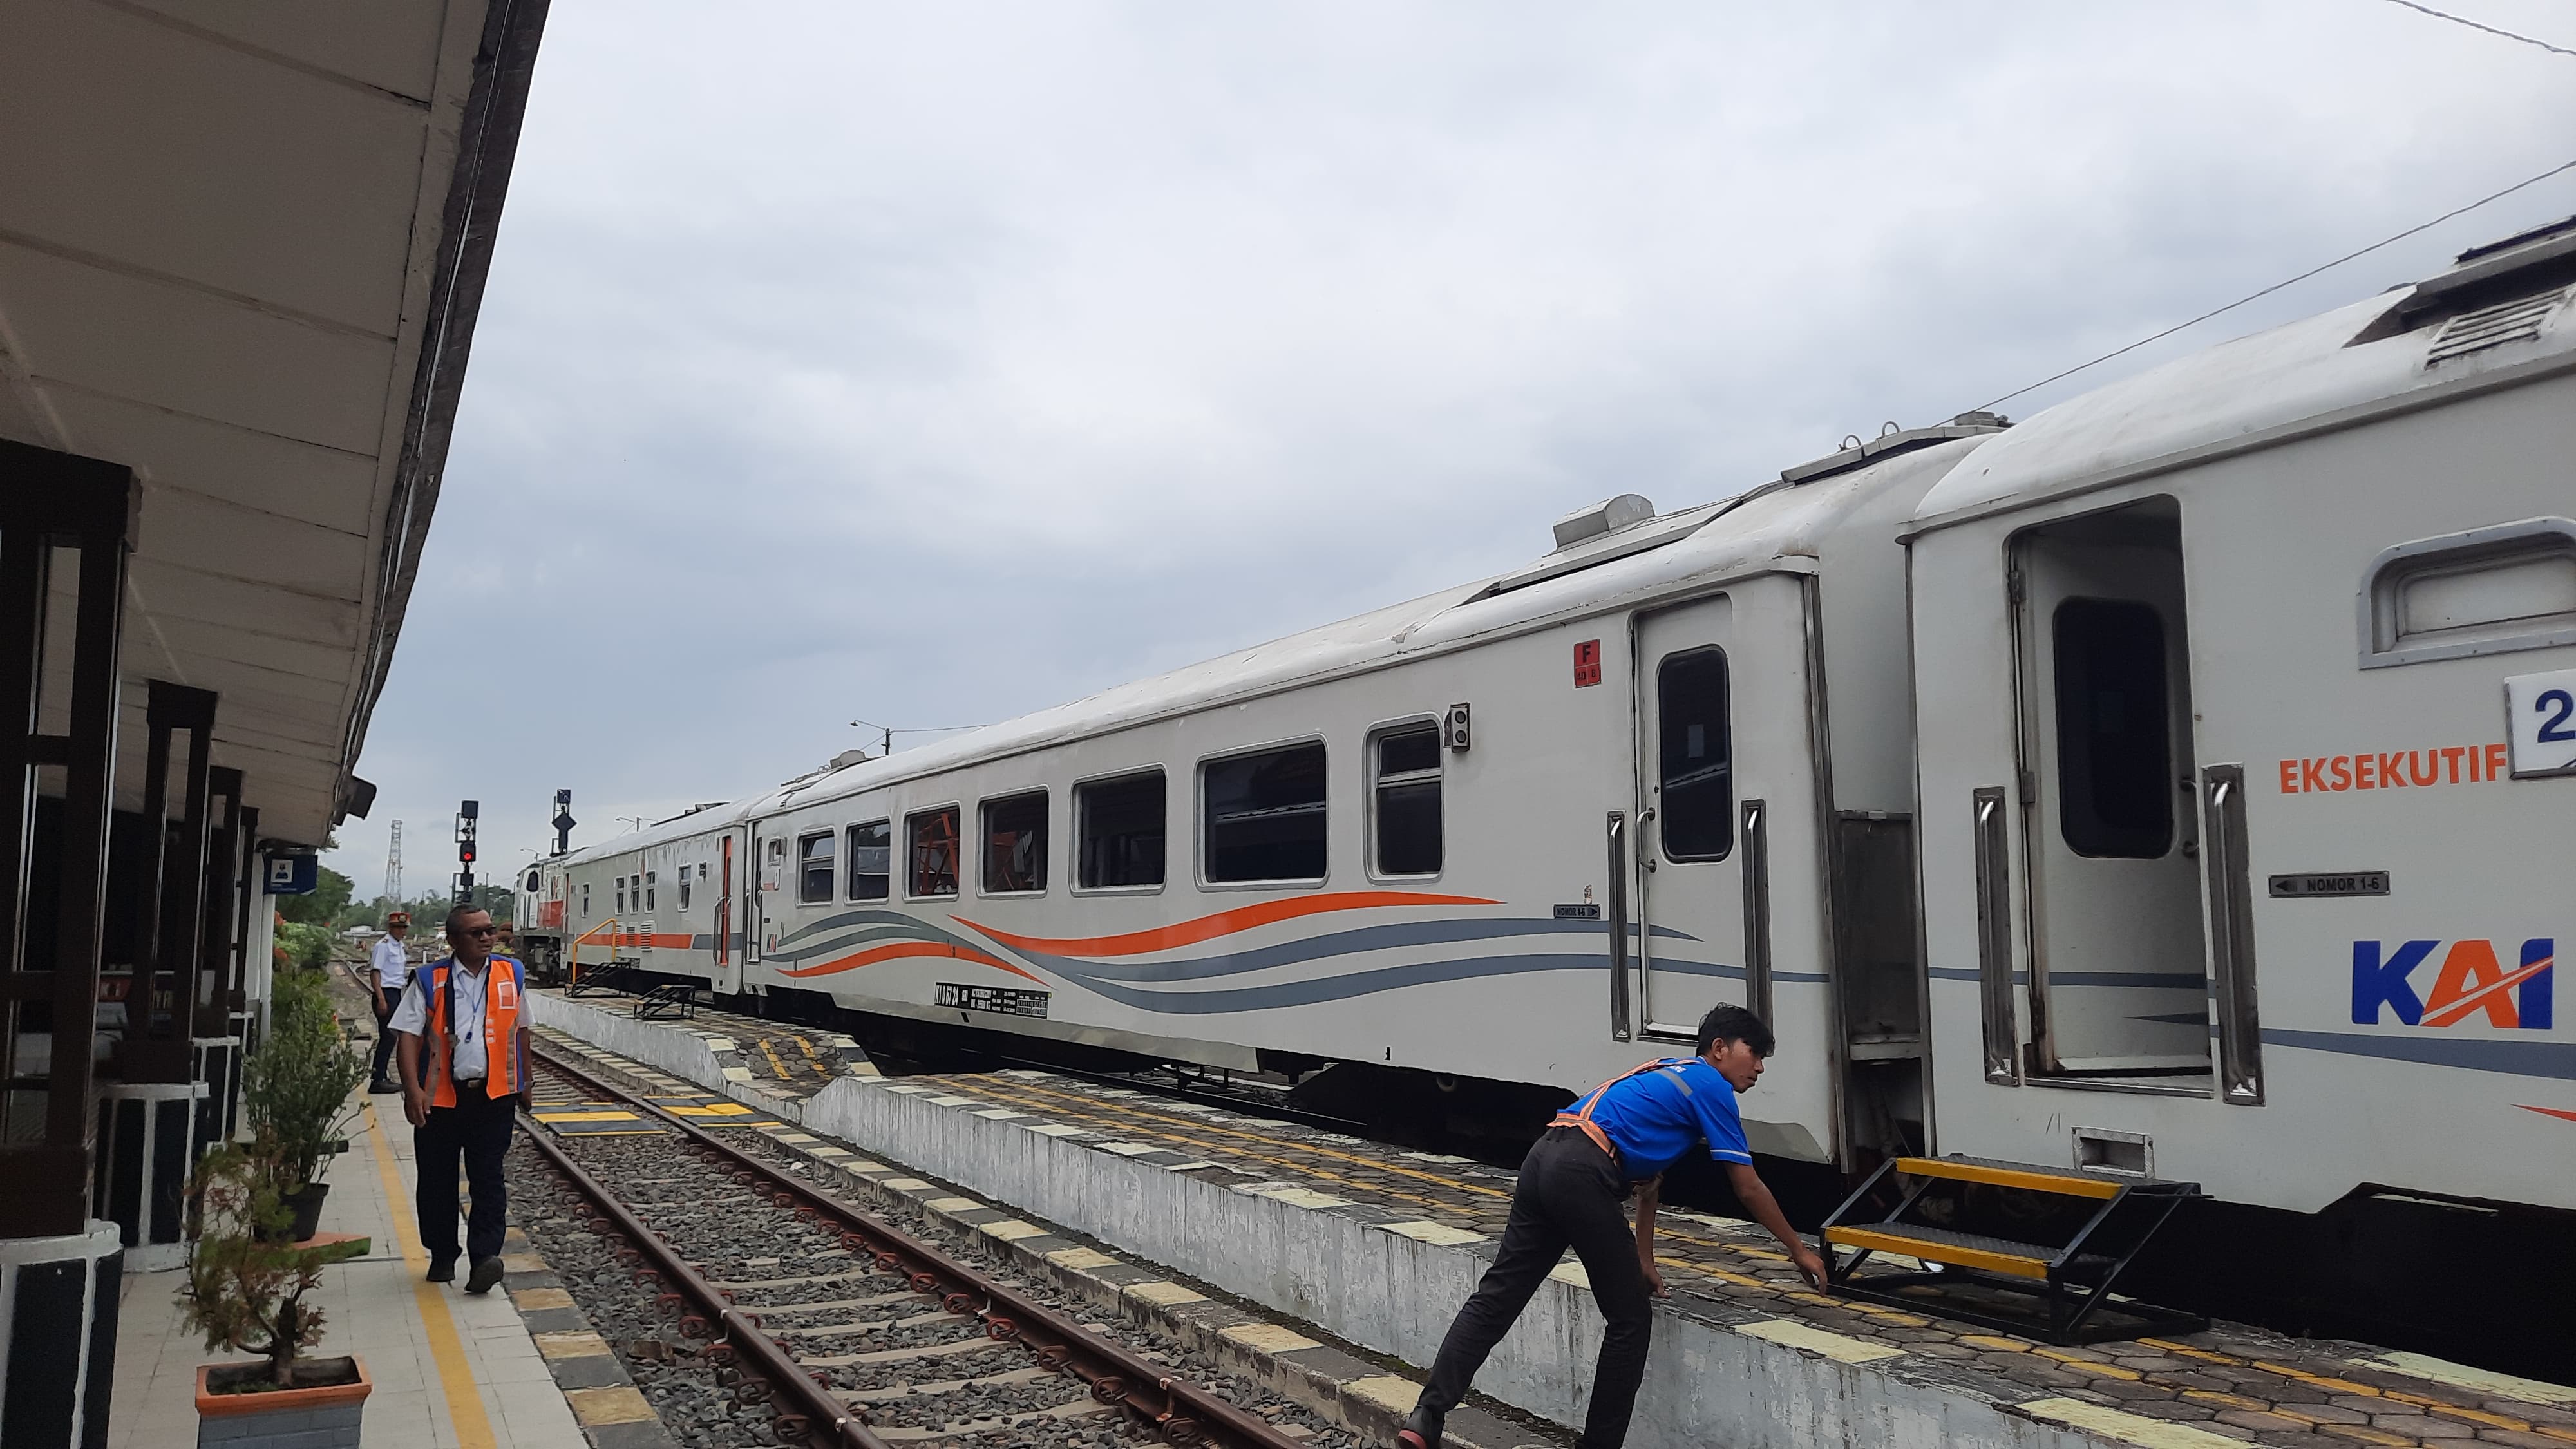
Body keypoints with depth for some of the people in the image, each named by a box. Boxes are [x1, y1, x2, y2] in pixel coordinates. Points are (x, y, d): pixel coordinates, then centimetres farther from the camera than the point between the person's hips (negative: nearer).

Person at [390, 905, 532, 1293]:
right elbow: (408, 1036, -6)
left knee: (488, 1178, -8)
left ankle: (484, 1257, -13)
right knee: (437, 1181, 10)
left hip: (493, 1094, 0)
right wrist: (413, 1089, -17)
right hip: (440, 1097, 0)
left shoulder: (511, 974, 6)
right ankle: (442, 1257, 26)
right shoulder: (429, 981, -1)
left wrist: (524, 1081, 21)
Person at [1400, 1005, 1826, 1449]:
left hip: (1545, 1159, 8)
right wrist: (1798, 1250, 22)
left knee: (1495, 1297, 5)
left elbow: (1648, 1181, 33)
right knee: (1631, 1321, 7)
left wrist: (1644, 1262, 35)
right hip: (1583, 1174, -8)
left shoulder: (1670, 1075, 31)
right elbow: (1748, 1189, 8)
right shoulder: (1711, 1087, 6)